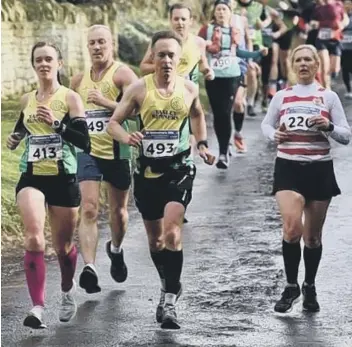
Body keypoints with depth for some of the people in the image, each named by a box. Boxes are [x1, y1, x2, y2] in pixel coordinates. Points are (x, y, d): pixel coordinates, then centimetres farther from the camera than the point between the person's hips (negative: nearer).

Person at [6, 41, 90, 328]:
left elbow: (85, 142, -14)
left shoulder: (70, 98, -6)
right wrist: (14, 139, 5)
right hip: (31, 177, 2)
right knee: (34, 237, -20)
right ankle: (38, 307, -23)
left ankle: (67, 291, 42)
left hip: (63, 179, -2)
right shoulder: (27, 100, 7)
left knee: (63, 244, 12)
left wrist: (57, 123, -25)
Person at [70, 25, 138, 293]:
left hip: (117, 152, -2)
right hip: (88, 151, 2)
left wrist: (106, 102, -25)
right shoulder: (79, 80, 10)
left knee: (118, 210, 15)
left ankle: (116, 250, 44)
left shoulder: (122, 74, -7)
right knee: (89, 209, -15)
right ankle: (89, 267, -23)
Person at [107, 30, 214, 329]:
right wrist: (127, 137, -21)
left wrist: (202, 144, 9)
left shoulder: (189, 89, 0)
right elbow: (113, 122, 0)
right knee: (155, 238, 13)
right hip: (148, 170, 2)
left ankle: (170, 300, -16)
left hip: (179, 169, -2)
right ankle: (170, 286, 37)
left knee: (172, 231, -19)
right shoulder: (139, 89, -4)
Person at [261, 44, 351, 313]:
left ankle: (310, 288, 28)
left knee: (313, 235, 8)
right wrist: (274, 134, -5)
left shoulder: (329, 97, 2)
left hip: (319, 170, 0)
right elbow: (266, 124, 18)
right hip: (288, 168, 0)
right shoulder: (281, 97, 5)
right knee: (292, 228, -19)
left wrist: (328, 127, -17)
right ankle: (291, 286, 0)